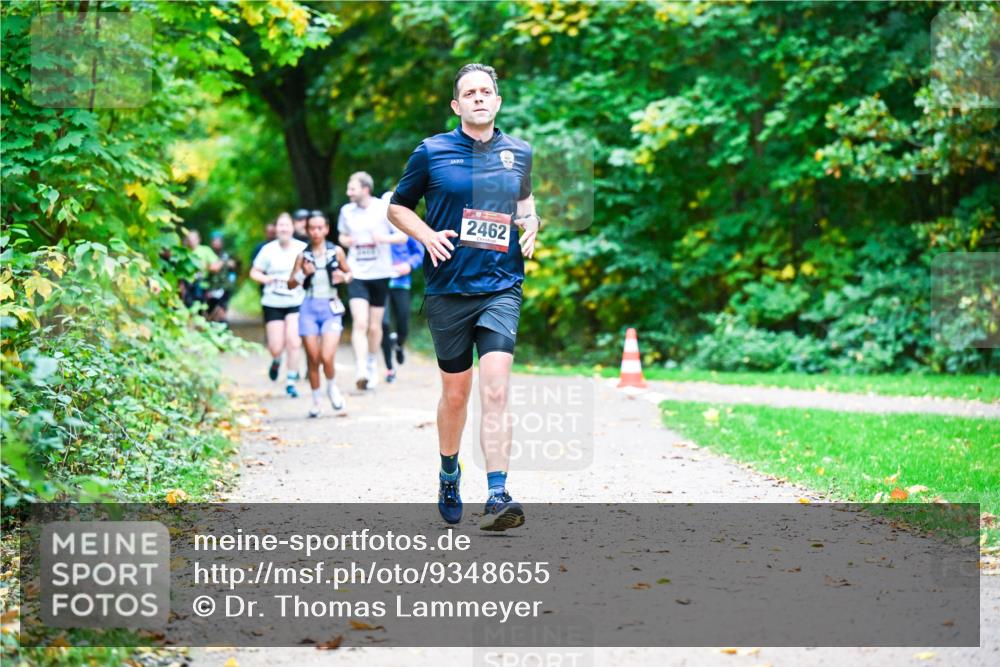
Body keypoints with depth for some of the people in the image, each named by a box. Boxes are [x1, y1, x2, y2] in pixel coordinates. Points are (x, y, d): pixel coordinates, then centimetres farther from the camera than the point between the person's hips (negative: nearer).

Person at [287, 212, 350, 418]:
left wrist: (343, 277, -7)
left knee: (327, 357, -15)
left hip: (331, 308, -1)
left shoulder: (336, 252, 3)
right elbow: (291, 284, 8)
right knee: (313, 358, 3)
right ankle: (316, 399, 20)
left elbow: (349, 273, 15)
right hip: (309, 308, 1)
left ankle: (332, 387, 15)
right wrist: (303, 273, -11)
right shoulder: (303, 256, 4)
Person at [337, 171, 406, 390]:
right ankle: (361, 371, -22)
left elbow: (403, 236, -2)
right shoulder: (346, 211, 4)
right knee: (360, 323, -16)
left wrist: (385, 238, -22)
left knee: (374, 326, 9)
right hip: (356, 275, 0)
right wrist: (345, 241, -3)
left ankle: (372, 365, 33)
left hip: (379, 274, 0)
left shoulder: (384, 209, -4)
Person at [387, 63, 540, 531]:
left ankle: (497, 496, -21)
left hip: (501, 288, 0)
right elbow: (397, 207, 11)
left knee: (495, 390, -15)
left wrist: (530, 224, 7)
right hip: (448, 290, 0)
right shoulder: (431, 152, 1)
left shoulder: (519, 154, 9)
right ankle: (449, 474, 36)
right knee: (456, 393, 10)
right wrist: (427, 235, -7)